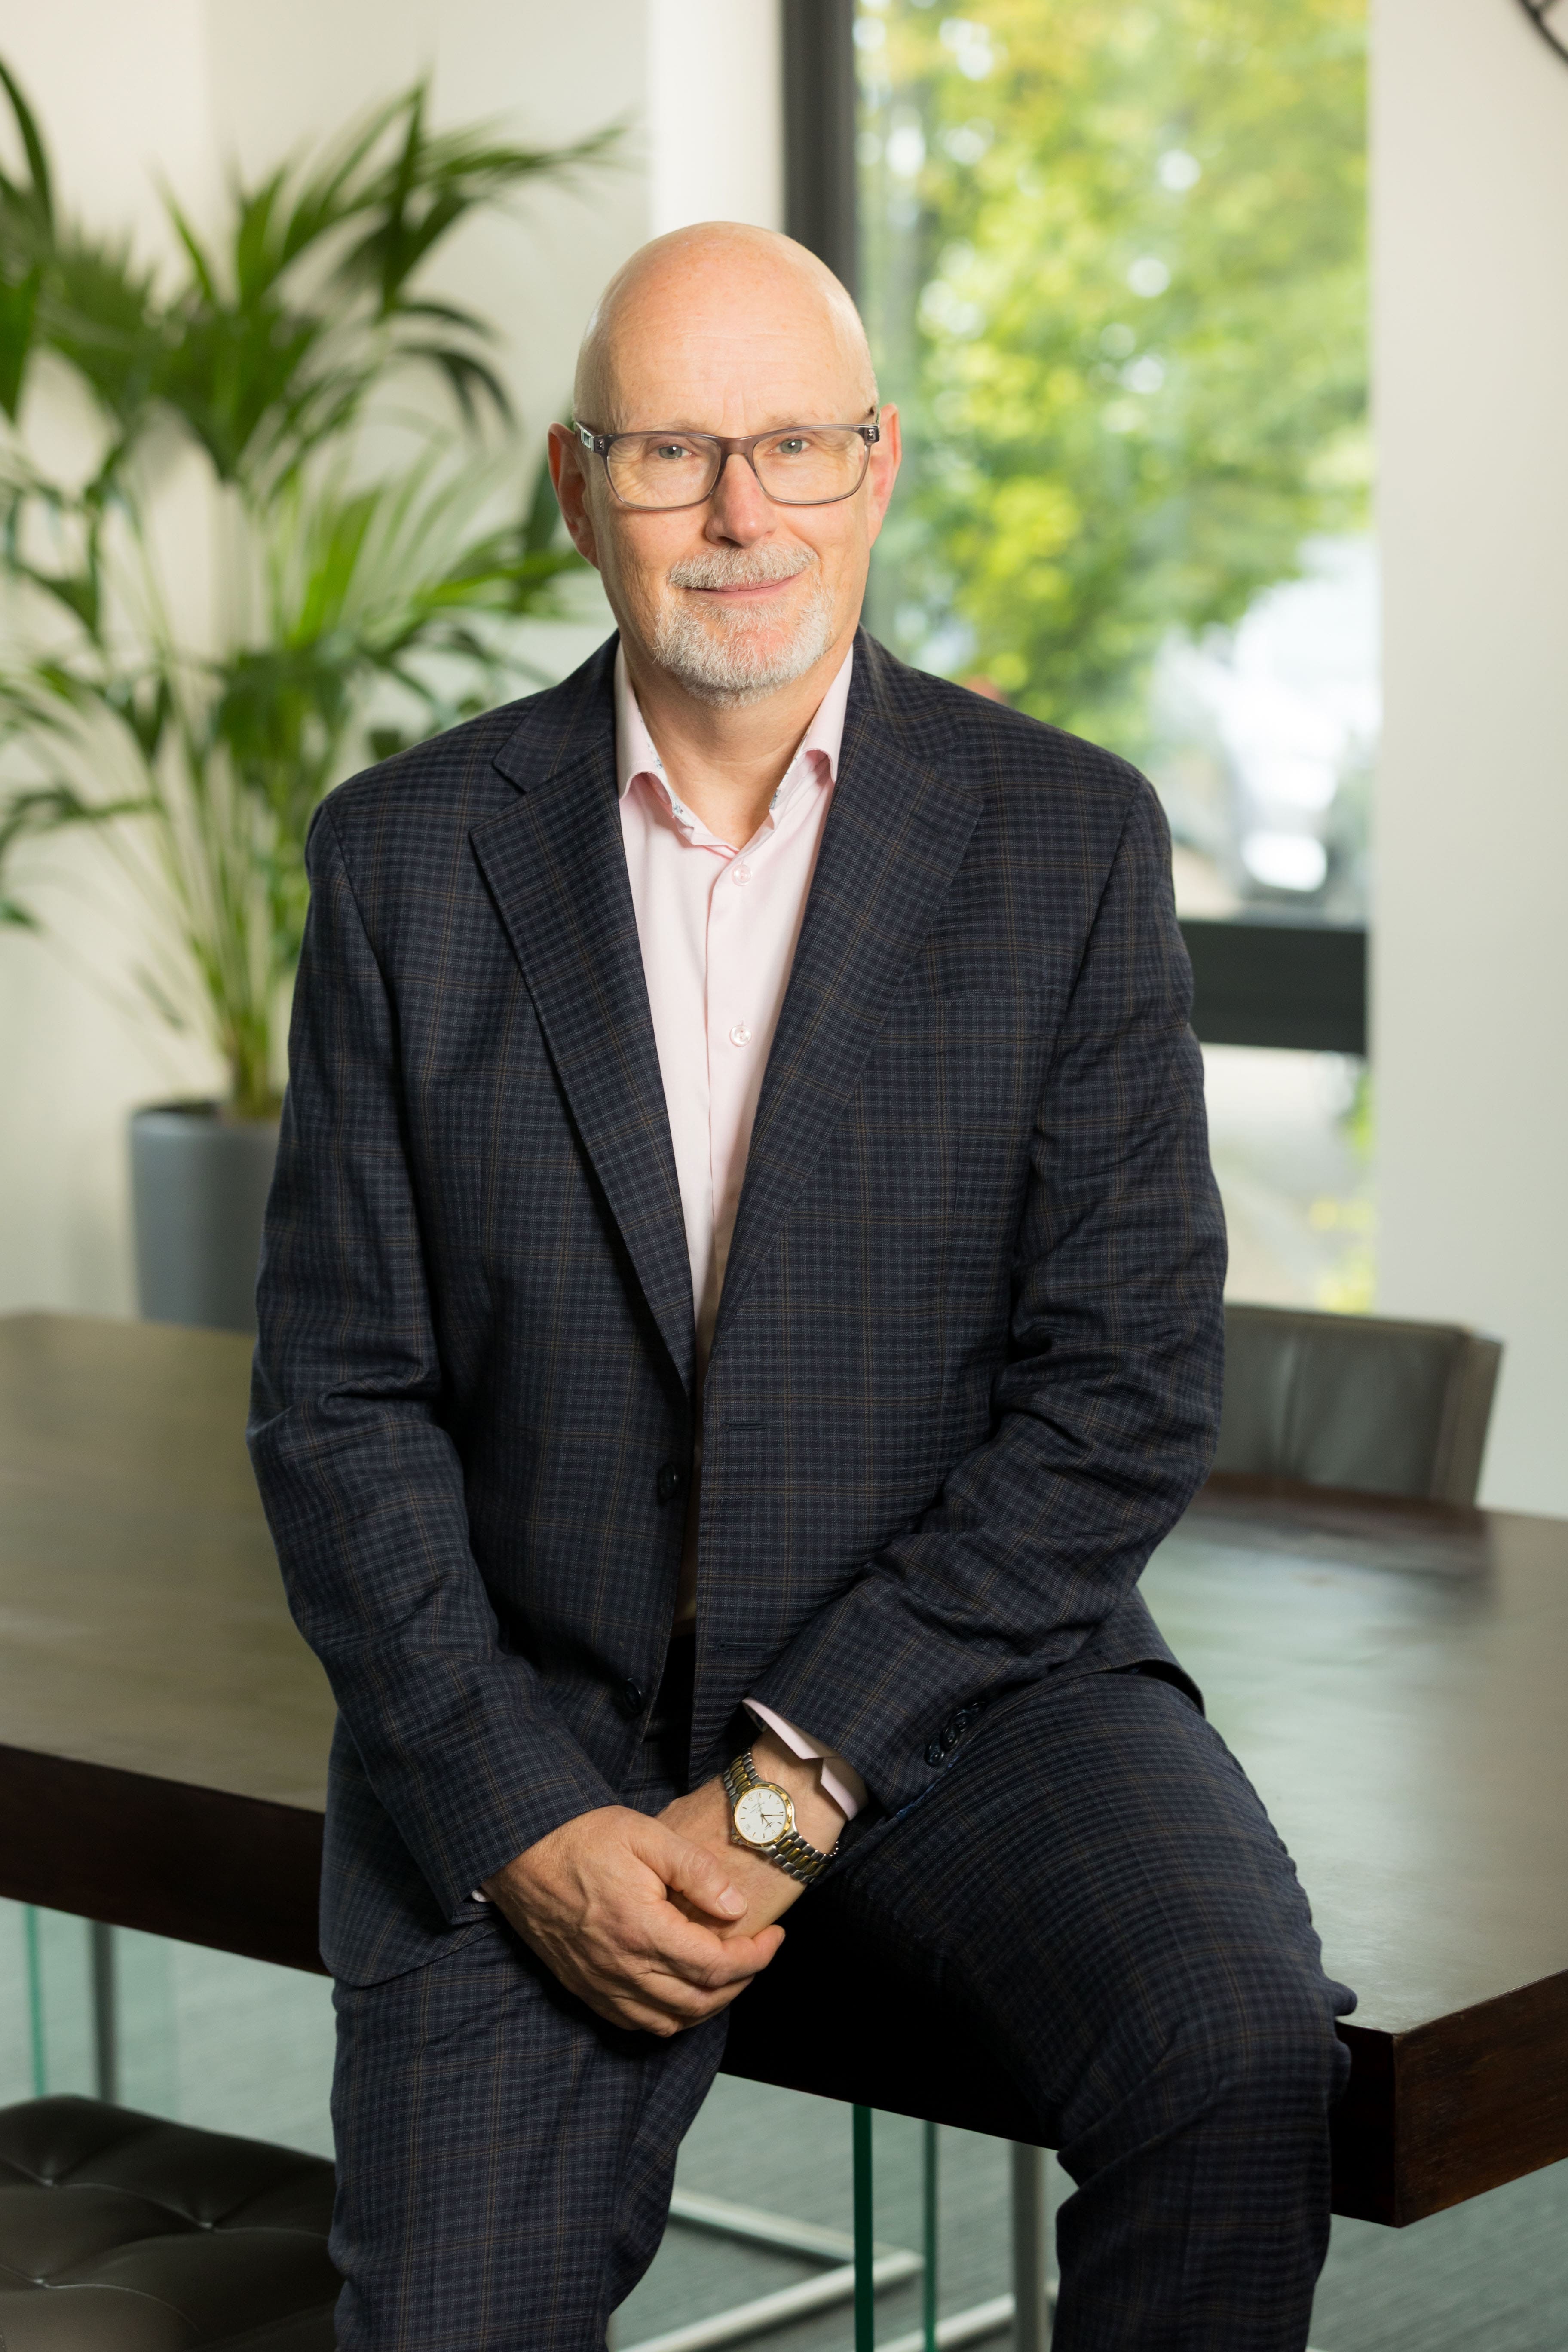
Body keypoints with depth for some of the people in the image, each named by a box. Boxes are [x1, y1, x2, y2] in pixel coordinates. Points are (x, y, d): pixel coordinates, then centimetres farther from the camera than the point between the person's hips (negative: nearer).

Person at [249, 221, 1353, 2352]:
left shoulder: (1069, 839, -2)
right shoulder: (410, 854, 1)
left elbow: (1128, 1395, -7)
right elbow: (341, 1403, 0)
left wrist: (792, 1783, -14)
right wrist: (528, 1824, -13)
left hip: (953, 1681, -1)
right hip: (530, 1725, 1)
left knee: (1242, 2056, -26)